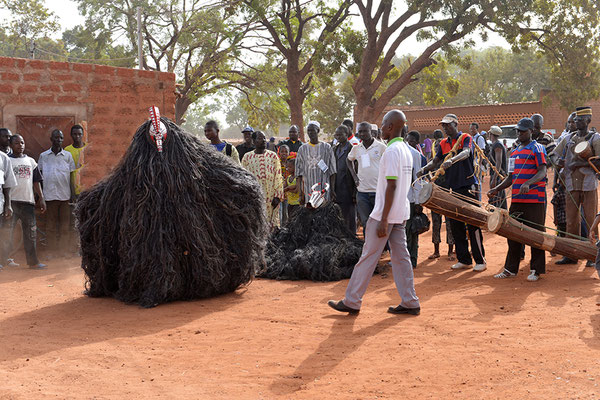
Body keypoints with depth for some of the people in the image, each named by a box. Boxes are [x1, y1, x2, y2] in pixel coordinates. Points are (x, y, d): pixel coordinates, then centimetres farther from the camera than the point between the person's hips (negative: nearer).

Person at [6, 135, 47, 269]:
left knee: (31, 231, 5)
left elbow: (36, 181, 16)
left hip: (28, 200, 4)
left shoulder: (31, 161, 15)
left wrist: (41, 198, 8)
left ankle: (33, 261, 10)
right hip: (11, 201, -4)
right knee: (8, 231, -3)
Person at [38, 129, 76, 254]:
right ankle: (51, 249, 8)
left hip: (65, 195, 0)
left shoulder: (68, 155, 7)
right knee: (51, 223, 4)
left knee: (65, 223, 1)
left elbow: (72, 175, 8)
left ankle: (64, 249, 6)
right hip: (49, 194, 0)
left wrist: (73, 193, 2)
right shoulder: (43, 156, 7)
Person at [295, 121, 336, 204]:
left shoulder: (326, 147, 5)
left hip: (324, 189, -1)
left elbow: (332, 171, 4)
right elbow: (299, 173, 7)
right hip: (308, 190, 1)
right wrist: (301, 193, -1)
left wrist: (332, 190, -4)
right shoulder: (302, 149, 10)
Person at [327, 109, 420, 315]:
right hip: (401, 213, 9)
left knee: (369, 256, -2)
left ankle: (352, 301, 6)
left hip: (386, 213, -9)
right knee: (401, 257, 9)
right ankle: (410, 303, 9)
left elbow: (391, 186, -21)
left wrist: (383, 219, -22)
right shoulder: (406, 150, 13)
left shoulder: (392, 151, -16)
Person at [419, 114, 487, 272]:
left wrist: (452, 160, -41)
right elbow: (435, 161, 8)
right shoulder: (443, 144, 15)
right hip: (452, 188, 6)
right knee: (455, 225, 7)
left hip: (467, 187, -6)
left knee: (473, 224, -5)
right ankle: (464, 260, 16)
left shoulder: (465, 138, -3)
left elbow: (466, 153, -22)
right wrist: (423, 170, -10)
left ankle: (480, 260, 1)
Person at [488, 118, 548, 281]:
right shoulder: (514, 152, 20)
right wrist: (496, 189, 9)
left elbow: (542, 172, -14)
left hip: (535, 199, -7)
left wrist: (528, 183, -31)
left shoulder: (537, 148, -2)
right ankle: (510, 269, 16)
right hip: (516, 199, 7)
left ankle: (536, 270, 4)